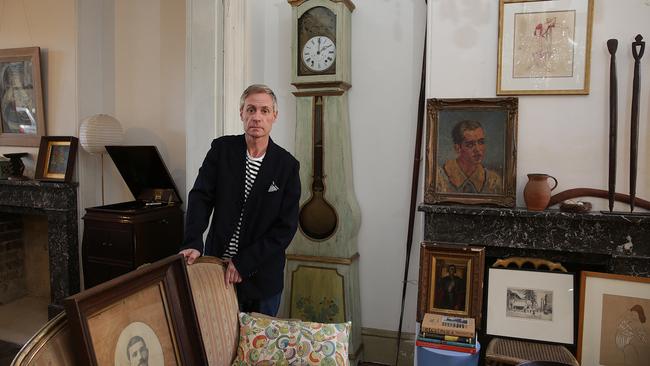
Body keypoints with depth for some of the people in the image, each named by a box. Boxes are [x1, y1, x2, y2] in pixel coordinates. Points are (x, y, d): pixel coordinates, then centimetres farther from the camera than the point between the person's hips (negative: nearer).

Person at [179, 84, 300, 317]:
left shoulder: (287, 166, -7)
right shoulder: (221, 149, -2)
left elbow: (286, 227, -9)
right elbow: (201, 196, -7)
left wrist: (243, 263, -14)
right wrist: (193, 243, -23)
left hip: (262, 277, 0)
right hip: (216, 265, 1)